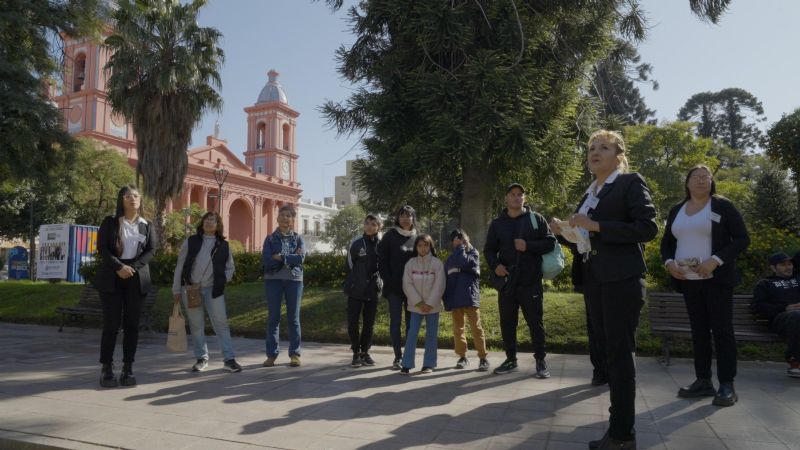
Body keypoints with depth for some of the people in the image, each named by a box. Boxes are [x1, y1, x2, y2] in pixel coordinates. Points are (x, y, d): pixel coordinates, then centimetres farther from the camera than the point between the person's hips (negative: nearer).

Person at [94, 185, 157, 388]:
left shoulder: (147, 226, 11)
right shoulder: (110, 222, 5)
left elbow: (152, 250, 2)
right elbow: (101, 247, -4)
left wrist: (133, 267, -13)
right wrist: (119, 267, -17)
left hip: (137, 279, 2)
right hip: (112, 278, -2)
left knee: (132, 325, 2)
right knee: (111, 325, -3)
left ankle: (128, 369, 7)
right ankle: (107, 370, 3)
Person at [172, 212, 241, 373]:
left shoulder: (223, 245, 7)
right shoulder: (190, 241, 5)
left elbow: (230, 267, 14)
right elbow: (180, 266, 4)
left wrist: (222, 281, -2)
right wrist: (177, 289, 1)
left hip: (213, 289, 0)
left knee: (221, 323, -3)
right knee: (196, 325, 5)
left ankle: (229, 359, 1)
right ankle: (201, 358, 17)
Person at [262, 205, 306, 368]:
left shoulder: (298, 238, 7)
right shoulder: (270, 238, 5)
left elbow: (301, 258, -10)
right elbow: (266, 261, -10)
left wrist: (280, 257, -12)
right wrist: (291, 258, -11)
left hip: (294, 280, 0)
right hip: (273, 280, 0)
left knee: (293, 318, 5)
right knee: (273, 318, 2)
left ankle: (295, 354, 13)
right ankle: (271, 354, 9)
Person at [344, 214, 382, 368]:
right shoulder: (356, 243, -6)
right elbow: (350, 265, 0)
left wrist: (378, 281, 3)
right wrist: (358, 281, 2)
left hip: (373, 290, 2)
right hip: (356, 290, -2)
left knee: (369, 323, 9)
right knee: (352, 322, -1)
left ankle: (365, 352, 23)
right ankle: (356, 352, 15)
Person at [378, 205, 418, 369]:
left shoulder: (417, 237, 7)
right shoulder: (390, 236, 1)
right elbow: (382, 261, -1)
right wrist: (388, 281, -9)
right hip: (394, 287, -2)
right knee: (395, 321, 1)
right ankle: (398, 357, 8)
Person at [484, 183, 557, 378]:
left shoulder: (536, 219, 4)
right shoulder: (497, 223, 10)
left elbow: (550, 242, 0)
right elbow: (489, 249, 12)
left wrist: (528, 246, -15)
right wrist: (495, 265, -7)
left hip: (530, 281, -2)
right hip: (506, 281, 3)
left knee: (535, 322, 2)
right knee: (507, 323, 8)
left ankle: (540, 361, 13)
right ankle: (510, 359, 21)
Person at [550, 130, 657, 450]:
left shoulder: (631, 182, -4)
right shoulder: (590, 192, 18)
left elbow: (648, 229, -15)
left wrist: (596, 226, -19)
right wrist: (566, 232, 7)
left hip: (621, 280, -8)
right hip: (593, 280, 8)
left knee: (620, 354, -5)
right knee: (607, 352, 11)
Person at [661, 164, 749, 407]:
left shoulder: (723, 205, -1)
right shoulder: (676, 211, 12)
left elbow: (742, 239, -6)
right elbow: (666, 242, 17)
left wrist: (716, 260, -19)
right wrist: (669, 262, -4)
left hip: (716, 279, -4)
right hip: (688, 281, 4)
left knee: (722, 330, -3)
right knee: (698, 330, 8)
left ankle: (727, 385, 2)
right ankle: (703, 381, 14)